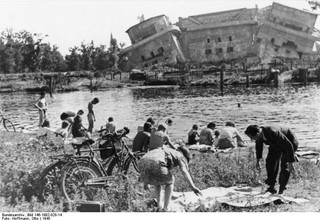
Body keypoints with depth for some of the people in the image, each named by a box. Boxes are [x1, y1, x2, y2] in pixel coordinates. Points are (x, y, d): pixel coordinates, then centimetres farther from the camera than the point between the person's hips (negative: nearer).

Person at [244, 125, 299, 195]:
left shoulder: (273, 133, -43)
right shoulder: (259, 133, -21)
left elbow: (288, 145, -36)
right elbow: (259, 144, 3)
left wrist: (290, 163, -35)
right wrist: (258, 160, 11)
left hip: (289, 141, -6)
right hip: (276, 143, 6)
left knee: (285, 166, -16)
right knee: (270, 162, -7)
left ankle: (281, 189, -4)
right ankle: (271, 187, 1)